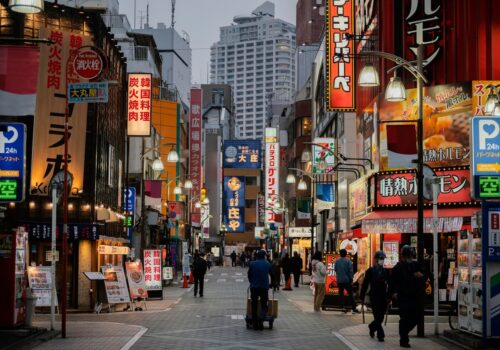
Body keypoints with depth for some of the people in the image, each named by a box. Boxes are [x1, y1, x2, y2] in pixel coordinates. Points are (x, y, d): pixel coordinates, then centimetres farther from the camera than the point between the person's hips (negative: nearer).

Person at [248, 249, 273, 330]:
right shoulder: (267, 264, 3)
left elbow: (249, 275, 11)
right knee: (264, 305, 7)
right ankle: (261, 318, -23)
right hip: (264, 287, -1)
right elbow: (272, 275, 14)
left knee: (254, 306, 10)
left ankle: (255, 324, 8)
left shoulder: (252, 264, 3)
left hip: (254, 287, 1)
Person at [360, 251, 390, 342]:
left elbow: (389, 284, 6)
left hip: (383, 297, 4)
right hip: (374, 296, -4)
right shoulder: (370, 271, -1)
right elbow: (365, 284, -1)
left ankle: (372, 327, 36)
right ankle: (380, 335, -4)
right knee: (377, 316, -8)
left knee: (381, 317, 10)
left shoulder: (386, 271, 6)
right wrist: (362, 296, -3)